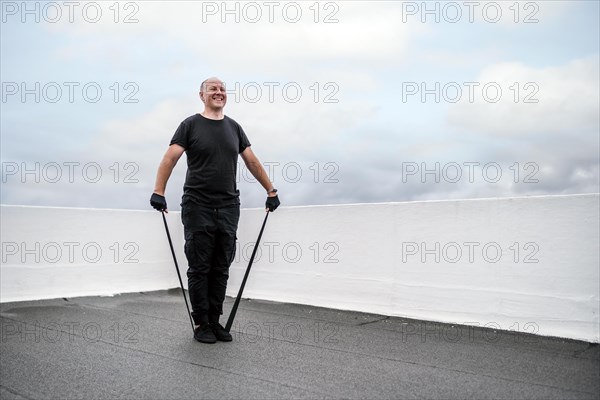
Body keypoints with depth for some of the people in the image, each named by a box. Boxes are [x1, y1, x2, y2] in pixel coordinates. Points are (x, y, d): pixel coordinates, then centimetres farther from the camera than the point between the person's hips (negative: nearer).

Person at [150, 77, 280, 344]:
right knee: (199, 269, 2)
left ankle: (215, 321, 21)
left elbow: (252, 161, 16)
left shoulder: (234, 127, 13)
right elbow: (170, 158, -10)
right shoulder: (191, 125, -2)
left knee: (221, 270, 9)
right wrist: (159, 191, -21)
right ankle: (201, 324, 14)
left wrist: (271, 191, 14)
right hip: (198, 208, -4)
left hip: (228, 209, 5)